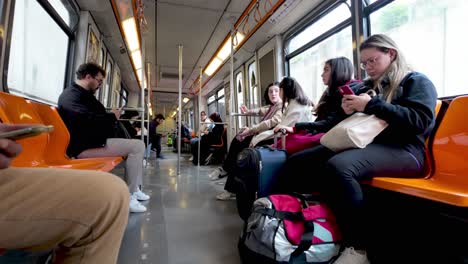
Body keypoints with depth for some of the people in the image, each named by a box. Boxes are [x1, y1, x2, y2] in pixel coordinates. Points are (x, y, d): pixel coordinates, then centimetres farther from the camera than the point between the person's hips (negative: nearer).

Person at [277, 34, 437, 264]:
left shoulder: (416, 82, 8)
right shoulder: (368, 86, 25)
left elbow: (421, 120, -11)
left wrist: (372, 105, -13)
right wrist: (347, 110, 7)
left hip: (401, 149, -7)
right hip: (362, 143, 7)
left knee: (337, 166, -38)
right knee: (297, 161, -8)